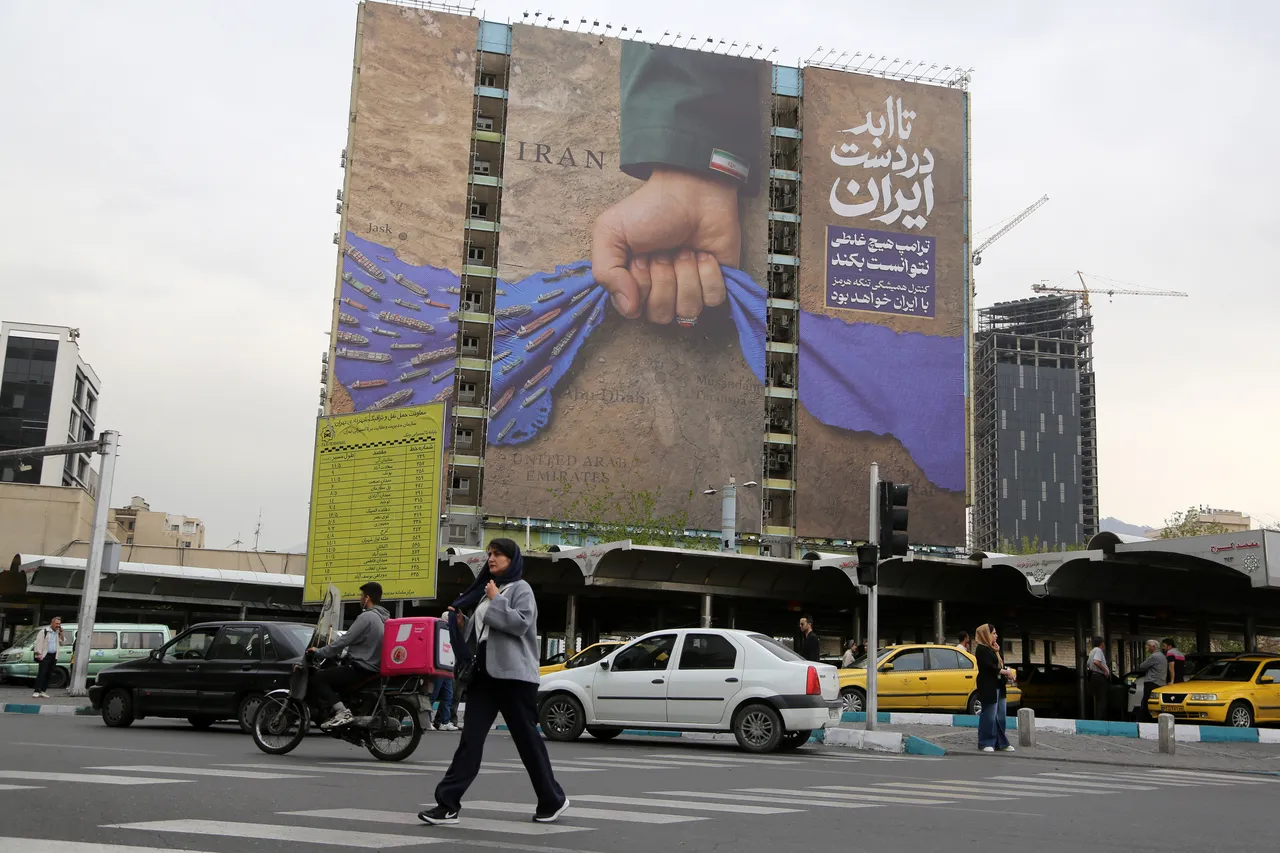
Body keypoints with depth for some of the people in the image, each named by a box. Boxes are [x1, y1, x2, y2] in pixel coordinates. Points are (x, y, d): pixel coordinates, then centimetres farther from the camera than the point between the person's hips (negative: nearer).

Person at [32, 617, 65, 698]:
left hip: (53, 656, 6)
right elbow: (39, 643, -9)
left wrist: (61, 633, 3)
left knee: (49, 675, 6)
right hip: (45, 656, -6)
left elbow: (62, 642, 15)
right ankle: (37, 692, -15)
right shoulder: (44, 631, -4)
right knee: (41, 674, -12)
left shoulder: (58, 633, 16)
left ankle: (43, 691, 10)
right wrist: (38, 654, -16)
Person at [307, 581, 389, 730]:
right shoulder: (383, 617, 14)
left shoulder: (367, 617, -16)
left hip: (360, 669, -10)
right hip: (375, 667, 10)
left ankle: (342, 712, -21)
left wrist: (319, 652, -7)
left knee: (317, 678, -8)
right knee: (330, 670, 27)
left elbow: (345, 640, -17)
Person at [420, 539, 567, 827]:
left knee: (527, 738, 2)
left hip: (514, 674, -7)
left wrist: (496, 601, -13)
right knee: (470, 738, -1)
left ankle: (553, 800, 17)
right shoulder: (488, 589, 20)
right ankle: (448, 803, -4)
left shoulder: (521, 588, -3)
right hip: (484, 673, 7)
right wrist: (460, 622, 7)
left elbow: (521, 623, -18)